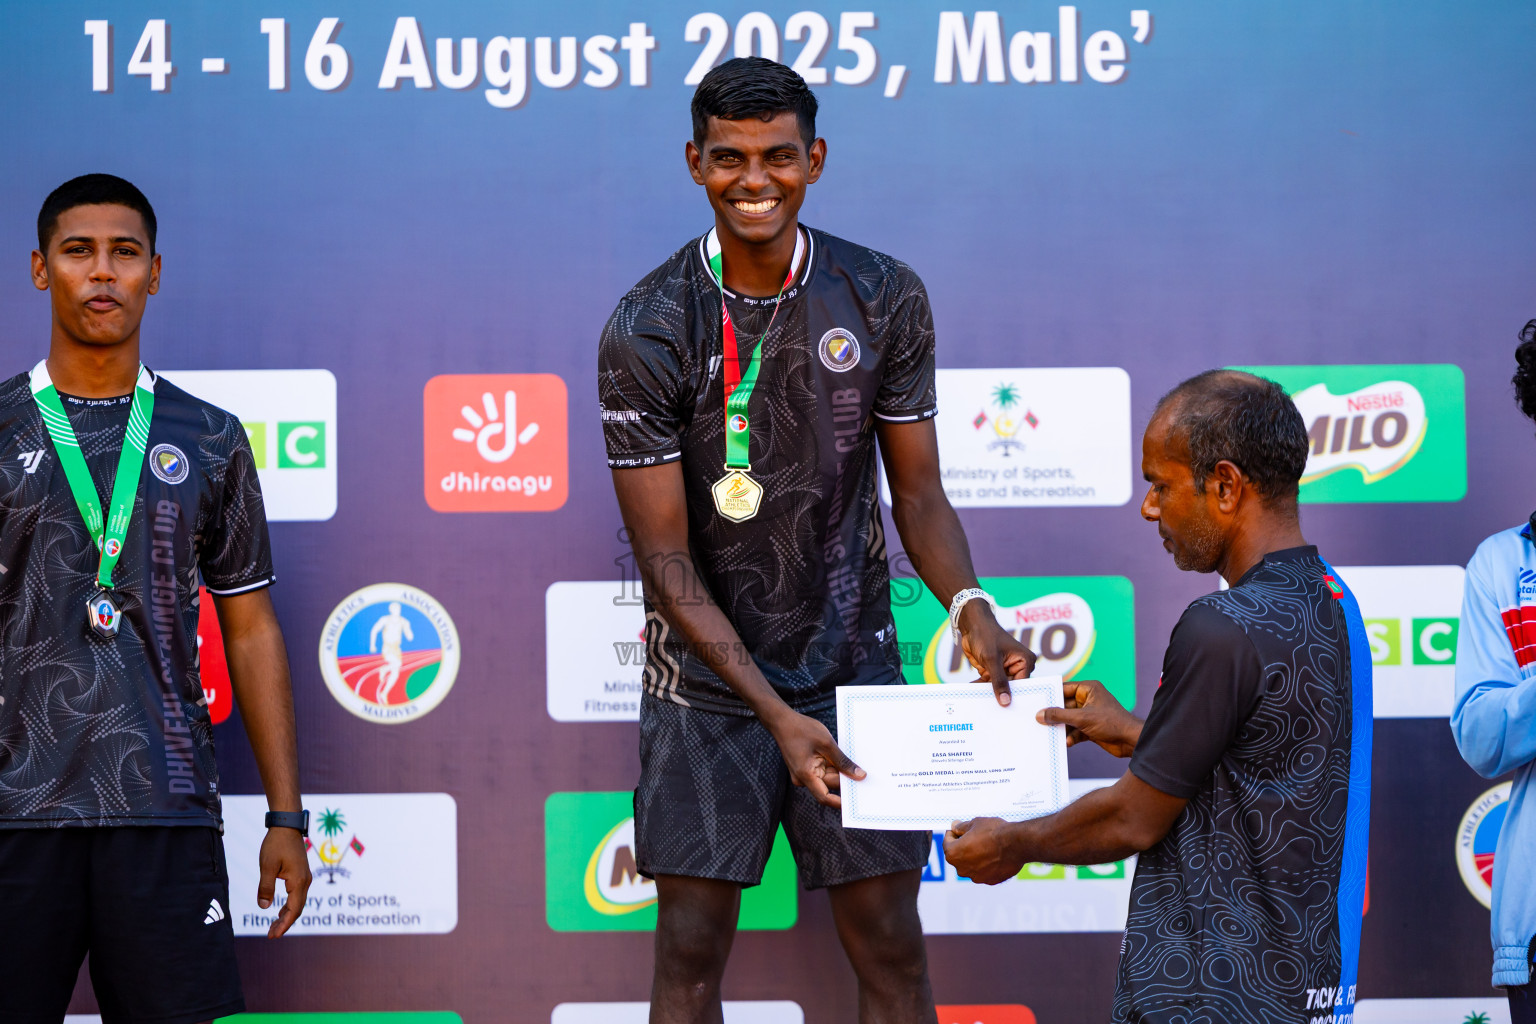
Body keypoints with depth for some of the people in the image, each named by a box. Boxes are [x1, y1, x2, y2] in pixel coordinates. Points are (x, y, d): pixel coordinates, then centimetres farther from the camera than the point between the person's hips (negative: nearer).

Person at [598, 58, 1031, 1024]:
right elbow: (667, 557, -13)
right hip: (706, 678, -2)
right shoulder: (647, 330, -12)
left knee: (892, 946, 3)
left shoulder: (885, 299, -4)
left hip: (855, 664, 2)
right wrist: (775, 712, -22)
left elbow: (918, 493, 2)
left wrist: (968, 604, -19)